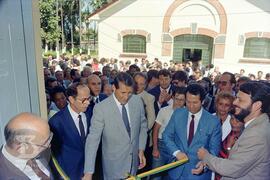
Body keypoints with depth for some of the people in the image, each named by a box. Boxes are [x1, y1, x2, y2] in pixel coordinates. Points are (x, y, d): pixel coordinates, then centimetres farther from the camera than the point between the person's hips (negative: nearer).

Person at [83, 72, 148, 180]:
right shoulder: (101, 108, -21)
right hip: (114, 164, -4)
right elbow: (93, 139, -21)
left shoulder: (137, 101, -8)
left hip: (134, 160, 4)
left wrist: (141, 150, 0)